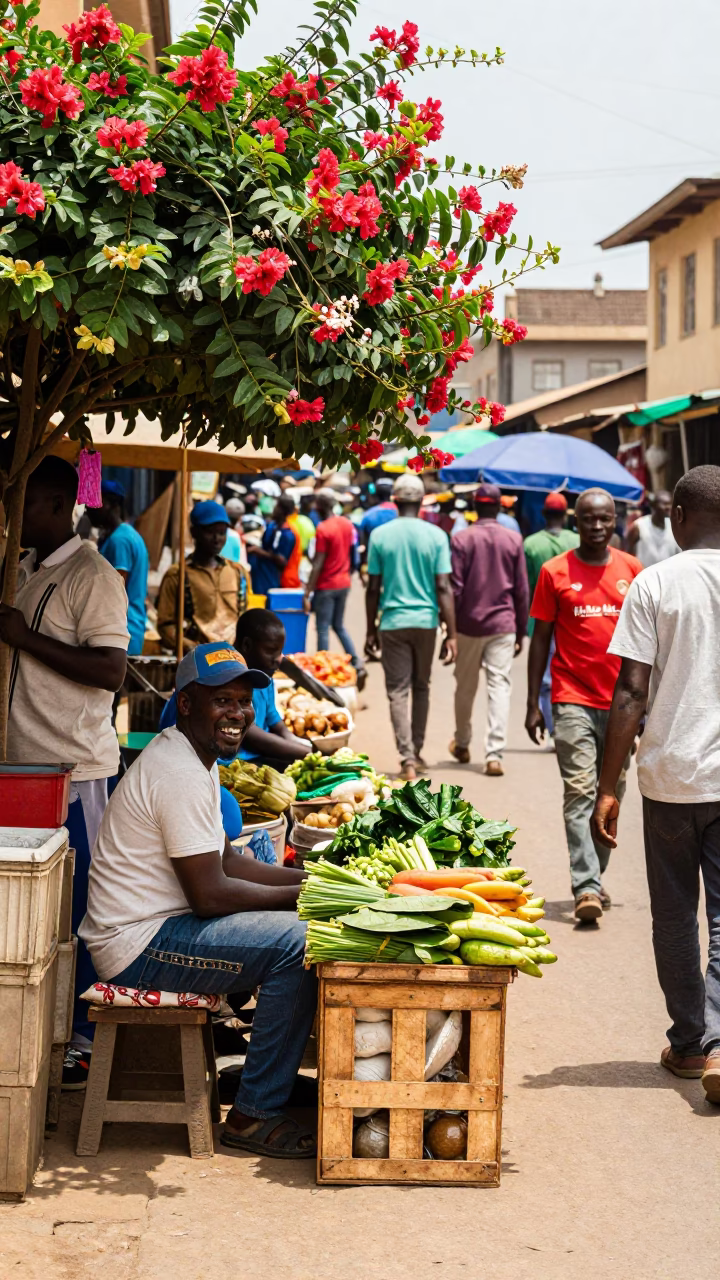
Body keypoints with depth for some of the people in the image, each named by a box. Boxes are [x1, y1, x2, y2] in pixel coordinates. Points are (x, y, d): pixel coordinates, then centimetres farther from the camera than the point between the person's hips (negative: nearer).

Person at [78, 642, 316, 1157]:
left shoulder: (196, 759, 14)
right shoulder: (181, 775, -20)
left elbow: (225, 861, 17)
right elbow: (210, 895, -22)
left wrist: (310, 880, 6)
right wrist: (301, 895, -11)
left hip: (159, 925, 11)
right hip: (140, 945, -11)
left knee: (297, 923, 15)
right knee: (297, 944, -21)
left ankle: (276, 1071, 22)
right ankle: (254, 1115, -12)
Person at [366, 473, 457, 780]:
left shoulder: (380, 535, -3)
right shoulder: (436, 536, -4)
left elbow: (373, 588, 0)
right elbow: (443, 588, -6)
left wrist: (371, 630, 9)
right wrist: (451, 633, -3)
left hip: (393, 622, -1)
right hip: (425, 620, 1)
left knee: (398, 691, 1)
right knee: (421, 687, 17)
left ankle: (407, 758, -11)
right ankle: (417, 752, 26)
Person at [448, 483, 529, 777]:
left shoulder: (461, 539, -5)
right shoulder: (513, 540, 0)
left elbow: (454, 588, -6)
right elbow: (521, 590, 3)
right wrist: (520, 631, 11)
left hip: (469, 624, 0)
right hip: (503, 624, 0)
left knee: (465, 687, 15)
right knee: (499, 686, -2)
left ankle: (462, 744, 32)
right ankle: (494, 754, -12)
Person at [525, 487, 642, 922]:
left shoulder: (633, 571, 6)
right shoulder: (556, 572, 0)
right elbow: (541, 638, 4)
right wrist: (533, 704, 1)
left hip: (620, 702, 3)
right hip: (574, 699, -3)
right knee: (580, 792, -11)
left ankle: (595, 875, 24)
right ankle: (586, 887, -15)